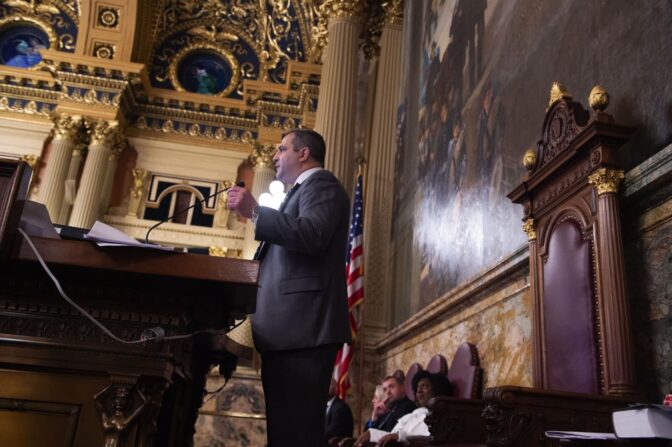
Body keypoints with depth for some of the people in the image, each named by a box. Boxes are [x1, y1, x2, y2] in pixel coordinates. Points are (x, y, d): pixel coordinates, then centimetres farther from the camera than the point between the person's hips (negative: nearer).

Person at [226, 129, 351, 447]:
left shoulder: (321, 184, -1)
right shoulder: (302, 191, 30)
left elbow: (312, 236, -20)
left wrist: (254, 212, -18)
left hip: (304, 324, -10)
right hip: (290, 328, 10)